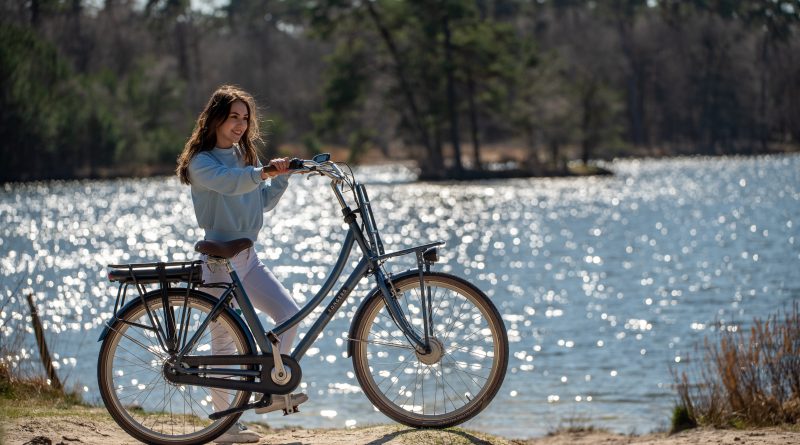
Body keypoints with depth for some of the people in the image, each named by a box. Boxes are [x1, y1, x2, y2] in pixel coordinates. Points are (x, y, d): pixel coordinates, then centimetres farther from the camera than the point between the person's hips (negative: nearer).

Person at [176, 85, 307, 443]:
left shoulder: (244, 155, 15)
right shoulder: (202, 162, -9)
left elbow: (264, 201, 15)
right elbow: (228, 183, -31)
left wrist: (282, 177, -1)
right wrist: (263, 172, -47)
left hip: (247, 257, 7)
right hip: (219, 260, -7)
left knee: (289, 312, -6)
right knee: (224, 341, -4)